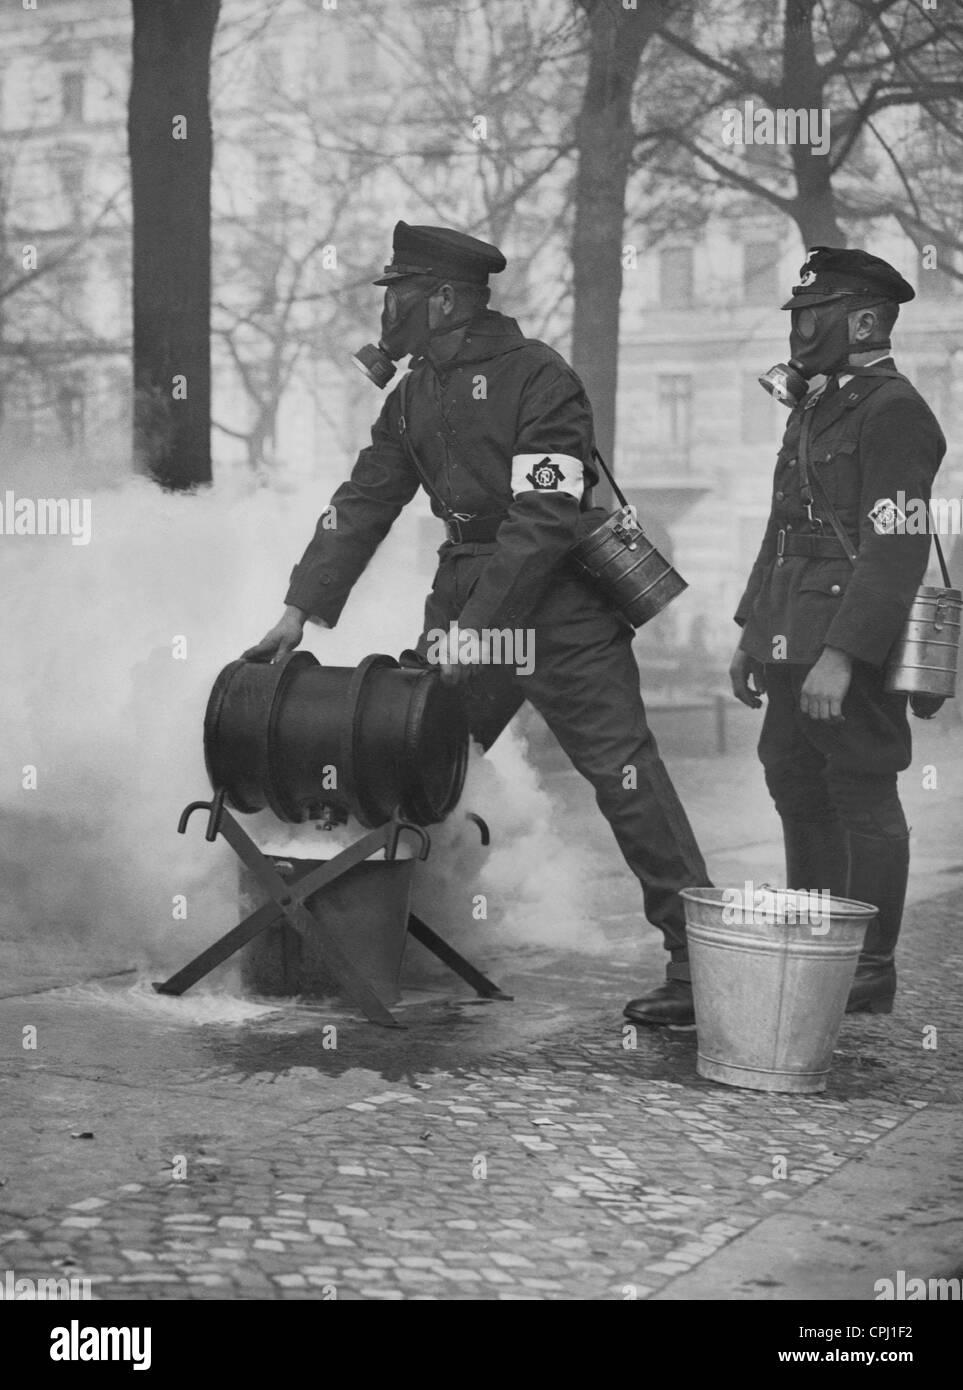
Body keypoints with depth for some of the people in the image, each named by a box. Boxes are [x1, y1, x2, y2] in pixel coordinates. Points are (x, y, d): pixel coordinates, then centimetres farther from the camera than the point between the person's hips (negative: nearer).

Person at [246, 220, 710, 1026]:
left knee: (627, 779, -9)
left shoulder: (538, 378, -14)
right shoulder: (415, 397, 11)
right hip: (465, 606, 7)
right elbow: (363, 504, 13)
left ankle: (700, 962, -5)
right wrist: (301, 610, 7)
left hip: (561, 611, -7)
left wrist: (473, 628, -23)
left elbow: (544, 520, -20)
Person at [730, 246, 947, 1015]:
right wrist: (751, 633, 20)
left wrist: (841, 655, -26)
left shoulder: (894, 412, -13)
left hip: (854, 650, -10)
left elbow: (895, 550, -21)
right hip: (794, 646, 10)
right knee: (797, 789, 15)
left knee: (863, 800, -2)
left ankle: (869, 970, 7)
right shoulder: (814, 408, 18)